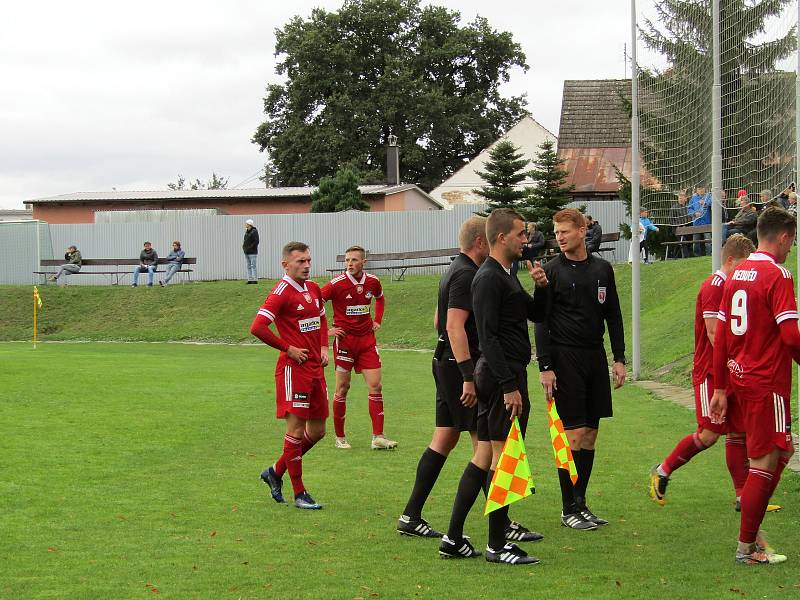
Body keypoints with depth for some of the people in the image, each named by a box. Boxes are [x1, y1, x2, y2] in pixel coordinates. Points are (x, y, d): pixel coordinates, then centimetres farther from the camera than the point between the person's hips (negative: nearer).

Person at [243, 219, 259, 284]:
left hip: (252, 252, -8)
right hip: (246, 252, 8)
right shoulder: (246, 232, 15)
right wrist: (243, 246, 6)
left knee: (253, 266, -9)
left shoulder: (254, 232, -10)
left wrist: (250, 247, -16)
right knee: (248, 266, 8)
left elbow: (256, 241, -16)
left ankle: (255, 280, -7)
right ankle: (250, 279, 11)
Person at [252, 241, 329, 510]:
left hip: (315, 367, 8)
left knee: (317, 431, 12)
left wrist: (324, 347, 12)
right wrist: (288, 349, -15)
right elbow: (257, 327, -21)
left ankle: (276, 472, 27)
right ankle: (299, 493, 3)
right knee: (296, 429, -5)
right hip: (293, 368, -8)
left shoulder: (314, 289, 12)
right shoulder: (282, 292, -13)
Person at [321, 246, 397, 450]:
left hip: (367, 338, 4)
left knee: (375, 386, -2)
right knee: (342, 388, 2)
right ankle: (340, 437, 13)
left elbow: (380, 298, 26)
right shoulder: (337, 284, -12)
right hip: (344, 339, -4)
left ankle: (378, 437, 0)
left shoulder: (373, 282, 2)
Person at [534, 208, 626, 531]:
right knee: (574, 433, -7)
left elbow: (613, 316, 15)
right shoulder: (551, 271, -3)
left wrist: (619, 358, 8)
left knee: (590, 433, 7)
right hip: (564, 359, -5)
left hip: (595, 357, 5)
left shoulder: (602, 269, 10)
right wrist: (545, 367, -12)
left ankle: (580, 504, 15)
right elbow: (541, 321, -5)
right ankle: (569, 509, 1)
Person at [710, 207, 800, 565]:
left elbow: (721, 336, 12)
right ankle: (746, 547, 5)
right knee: (765, 463, 0)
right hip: (767, 382, -8)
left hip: (739, 377, 8)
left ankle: (751, 526, 20)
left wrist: (721, 388, 16)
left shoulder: (737, 274, 10)